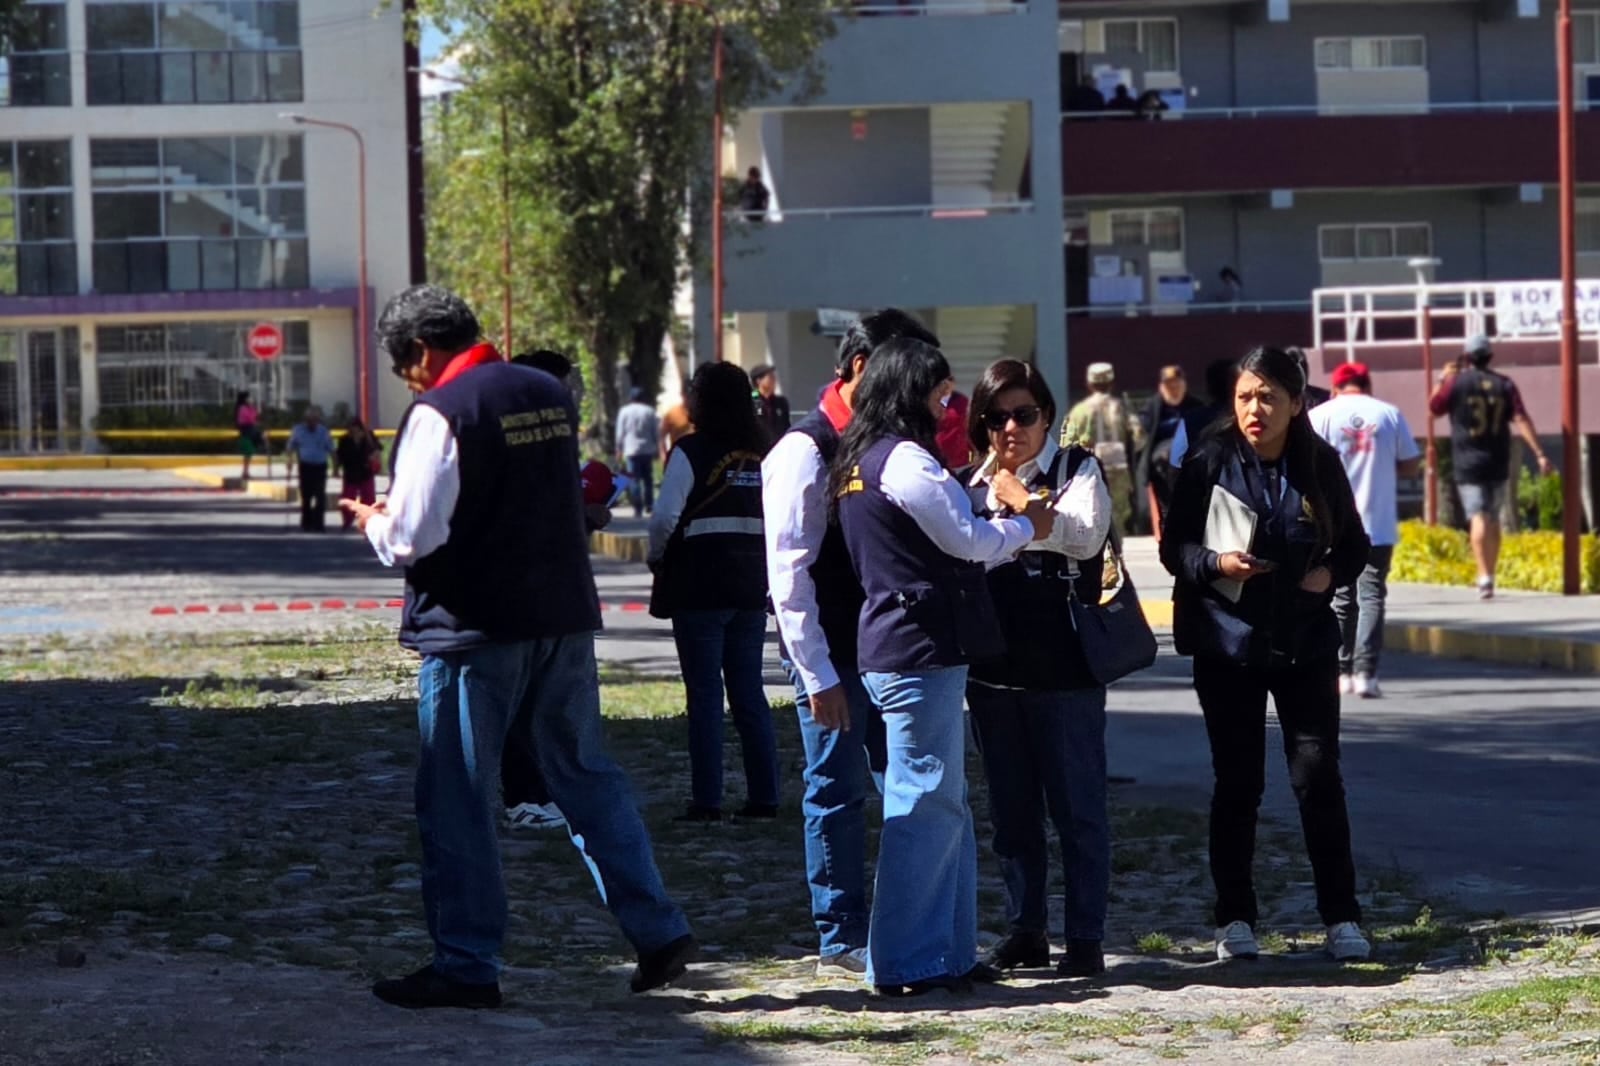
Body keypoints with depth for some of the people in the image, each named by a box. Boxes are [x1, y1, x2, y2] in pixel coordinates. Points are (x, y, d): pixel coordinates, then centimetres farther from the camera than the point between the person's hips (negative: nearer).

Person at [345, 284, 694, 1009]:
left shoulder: (440, 413, -13)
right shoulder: (551, 396, 10)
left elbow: (411, 539, -18)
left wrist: (373, 522, 4)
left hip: (475, 626, -7)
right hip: (565, 616, 7)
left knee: (455, 800, 3)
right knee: (587, 776, 15)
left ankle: (466, 966, 7)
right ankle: (658, 930, 12)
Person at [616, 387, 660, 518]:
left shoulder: (624, 411, 0)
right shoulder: (649, 411, 3)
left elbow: (620, 433, 0)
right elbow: (656, 432, 4)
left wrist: (619, 450, 7)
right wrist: (655, 448, 12)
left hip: (631, 450, -2)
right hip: (647, 449, 2)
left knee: (634, 480, -3)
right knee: (648, 478, 15)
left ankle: (638, 509, -8)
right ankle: (649, 505, 16)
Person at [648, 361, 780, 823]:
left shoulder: (692, 452, -9)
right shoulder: (763, 454, 7)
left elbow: (664, 519, -15)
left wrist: (658, 560, 2)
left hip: (699, 589, -5)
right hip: (751, 590, 5)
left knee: (704, 694, -2)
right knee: (749, 691, 10)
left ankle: (706, 801, -3)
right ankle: (764, 796, 10)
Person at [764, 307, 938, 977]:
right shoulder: (806, 452, -13)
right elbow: (790, 575, -16)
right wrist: (818, 675, -18)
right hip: (834, 659, -8)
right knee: (838, 793, 1)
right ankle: (840, 941, 11)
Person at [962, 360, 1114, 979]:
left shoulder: (1076, 470, 1)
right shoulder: (970, 486, 11)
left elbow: (1086, 534, -18)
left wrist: (1022, 506, -18)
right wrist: (989, 485, -7)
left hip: (1064, 667, -4)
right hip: (993, 667, 4)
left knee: (1076, 807, -1)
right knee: (1011, 810, 11)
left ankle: (1086, 938, 3)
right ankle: (1025, 930, 20)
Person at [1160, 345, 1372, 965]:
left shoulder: (1320, 465, 1)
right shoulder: (1210, 462, -4)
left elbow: (1355, 543, 12)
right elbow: (1174, 547, -1)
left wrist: (1331, 573, -9)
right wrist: (1216, 563, -20)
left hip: (1307, 642, 1)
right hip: (1227, 642, -1)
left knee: (1318, 775, -1)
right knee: (1237, 782, 5)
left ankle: (1341, 917, 6)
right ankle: (1235, 920, 13)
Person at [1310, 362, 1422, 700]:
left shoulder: (1321, 415, 0)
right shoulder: (1389, 414, 2)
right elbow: (1411, 465, 5)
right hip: (1378, 525, 0)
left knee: (1340, 598, 10)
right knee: (1371, 597, 0)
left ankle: (1342, 672, 12)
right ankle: (1365, 672, -10)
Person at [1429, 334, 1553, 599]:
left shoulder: (1456, 383, -5)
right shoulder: (1504, 385, 2)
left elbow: (1433, 409, 9)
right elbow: (1521, 420, -7)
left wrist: (1441, 380, 22)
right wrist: (1540, 454, -10)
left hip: (1468, 463, -3)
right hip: (1498, 463, 3)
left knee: (1479, 518, -10)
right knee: (1493, 519, 16)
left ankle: (1485, 577, -25)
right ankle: (1488, 576, 22)